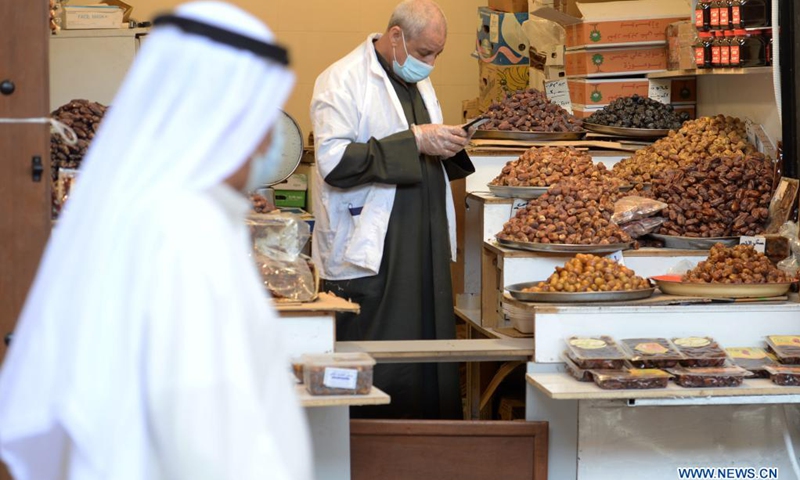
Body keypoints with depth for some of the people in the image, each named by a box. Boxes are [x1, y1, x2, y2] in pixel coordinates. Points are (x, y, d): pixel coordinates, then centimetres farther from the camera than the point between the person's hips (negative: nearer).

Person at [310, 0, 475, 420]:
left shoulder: (417, 81, 18)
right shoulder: (343, 81, -9)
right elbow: (334, 162, -21)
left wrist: (448, 148, 5)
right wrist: (414, 141, -22)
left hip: (424, 250, 8)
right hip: (369, 256, -8)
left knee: (431, 370, 6)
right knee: (380, 374, -7)